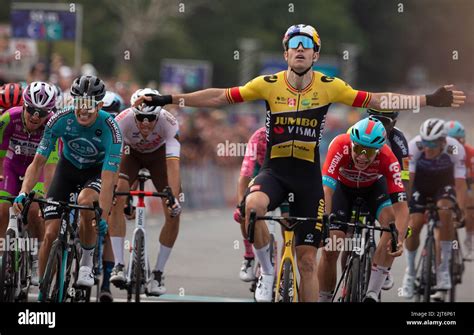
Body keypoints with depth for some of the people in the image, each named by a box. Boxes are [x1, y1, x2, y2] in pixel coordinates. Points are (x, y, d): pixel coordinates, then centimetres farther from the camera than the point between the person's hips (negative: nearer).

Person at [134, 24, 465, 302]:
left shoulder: (329, 87, -5)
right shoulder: (268, 84, -6)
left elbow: (376, 100, -5)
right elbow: (220, 96, -3)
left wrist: (429, 100, -13)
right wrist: (168, 100, -8)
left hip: (309, 176, 1)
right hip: (275, 170, -1)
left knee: (307, 260, 1)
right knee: (253, 205, -35)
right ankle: (268, 270, -12)